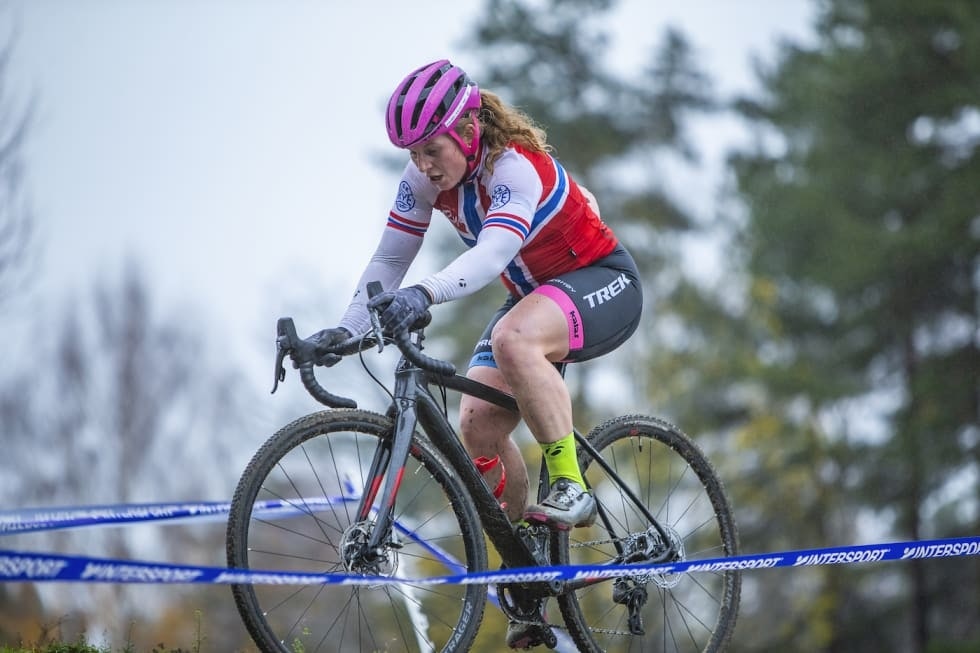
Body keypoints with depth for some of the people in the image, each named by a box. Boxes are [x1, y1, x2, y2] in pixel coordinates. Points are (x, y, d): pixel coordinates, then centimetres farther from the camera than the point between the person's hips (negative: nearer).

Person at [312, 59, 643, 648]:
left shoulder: (515, 167, -30)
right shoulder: (426, 176, -9)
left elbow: (493, 253, -46)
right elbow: (391, 258, -7)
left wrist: (424, 295, -62)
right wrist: (347, 328, -22)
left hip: (603, 282, -7)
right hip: (535, 294, 8)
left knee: (513, 338, -39)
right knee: (477, 424, -12)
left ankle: (570, 485, -28)